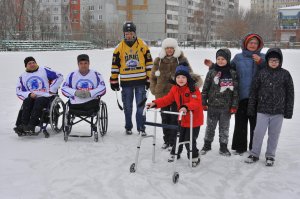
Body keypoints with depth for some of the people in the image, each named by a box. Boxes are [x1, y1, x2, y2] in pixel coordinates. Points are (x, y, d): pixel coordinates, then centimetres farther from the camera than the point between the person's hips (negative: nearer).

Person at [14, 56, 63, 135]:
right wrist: (29, 94, -9)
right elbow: (19, 92, 12)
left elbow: (59, 76, 2)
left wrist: (52, 90, -3)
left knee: (38, 101, -34)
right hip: (32, 98, 3)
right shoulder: (23, 76, 14)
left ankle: (31, 126, -42)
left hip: (46, 97, -3)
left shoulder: (44, 70, 5)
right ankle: (23, 125, -35)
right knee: (26, 101, -28)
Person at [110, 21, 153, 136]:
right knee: (127, 107, 10)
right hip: (126, 82, 1)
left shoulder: (143, 45, 1)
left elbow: (149, 63, 4)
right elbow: (115, 65, 6)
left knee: (141, 106, 2)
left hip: (141, 81, -1)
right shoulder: (119, 48, 1)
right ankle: (128, 127, 23)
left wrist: (149, 79, 2)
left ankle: (141, 127, 11)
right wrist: (114, 81, 4)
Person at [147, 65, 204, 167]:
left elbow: (196, 102, -31)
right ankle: (175, 153, 40)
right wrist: (155, 103, -14)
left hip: (194, 120, -6)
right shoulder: (175, 89, 2)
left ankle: (194, 157, 20)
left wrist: (186, 107, -49)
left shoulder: (194, 89, -18)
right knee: (179, 137, 17)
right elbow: (167, 99, 0)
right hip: (182, 119, 6)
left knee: (189, 140, -2)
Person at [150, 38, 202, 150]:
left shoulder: (181, 60, -2)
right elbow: (153, 76, 13)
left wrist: (196, 79, -17)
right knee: (165, 117, 12)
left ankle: (172, 142, 10)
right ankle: (166, 140, 26)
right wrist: (154, 90, 7)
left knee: (174, 118, 0)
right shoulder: (159, 61, 4)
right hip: (163, 93, 3)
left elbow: (189, 73, 2)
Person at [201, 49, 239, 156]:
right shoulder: (211, 72, -1)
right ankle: (207, 145, 27)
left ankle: (223, 147, 22)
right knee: (210, 126, 12)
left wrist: (234, 106, -3)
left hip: (226, 106, 0)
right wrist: (204, 102, -1)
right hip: (212, 105, 0)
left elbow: (236, 91, 0)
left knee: (224, 128, 10)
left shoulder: (233, 74, -2)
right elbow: (205, 88, 2)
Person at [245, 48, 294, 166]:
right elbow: (254, 91, 5)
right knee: (258, 132, 1)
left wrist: (289, 111, 0)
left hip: (278, 112, 0)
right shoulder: (262, 73, 2)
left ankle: (270, 156, 22)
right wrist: (251, 108, 4)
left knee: (274, 134, 8)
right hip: (262, 110, 0)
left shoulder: (285, 74, 0)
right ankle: (254, 154, 16)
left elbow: (290, 93, 3)